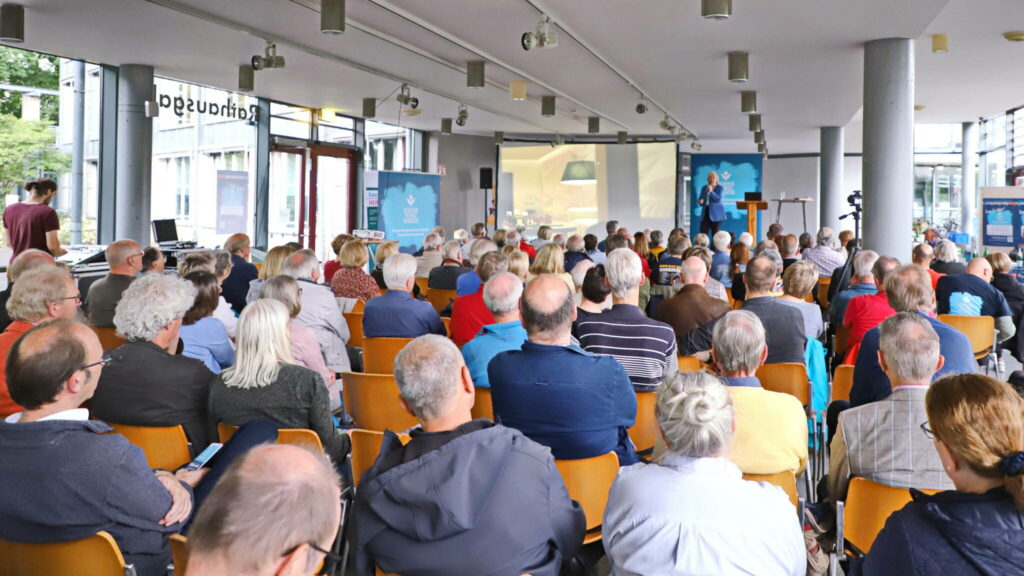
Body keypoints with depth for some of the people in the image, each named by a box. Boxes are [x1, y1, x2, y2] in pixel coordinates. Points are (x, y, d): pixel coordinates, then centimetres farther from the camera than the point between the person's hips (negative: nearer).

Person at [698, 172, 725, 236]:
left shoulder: (720, 188, 0)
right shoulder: (704, 188, 15)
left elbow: (718, 199, -13)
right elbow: (699, 199, 16)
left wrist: (711, 191, -17)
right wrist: (700, 201, -7)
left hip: (716, 215, -4)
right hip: (705, 214, 4)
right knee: (703, 234, -6)